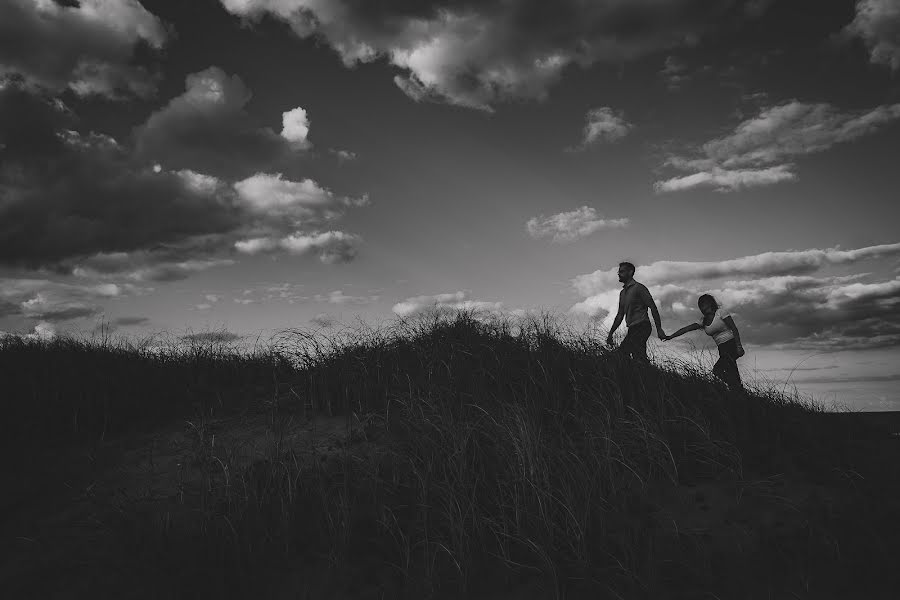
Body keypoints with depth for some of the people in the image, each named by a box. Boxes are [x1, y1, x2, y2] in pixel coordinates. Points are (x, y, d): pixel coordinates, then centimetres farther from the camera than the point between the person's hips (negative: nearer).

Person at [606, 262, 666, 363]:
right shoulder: (622, 293, 21)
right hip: (633, 330, 9)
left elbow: (653, 308, -8)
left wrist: (659, 329, -14)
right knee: (639, 358, 8)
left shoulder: (639, 288, -4)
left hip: (642, 327, -9)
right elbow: (620, 315, 24)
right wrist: (610, 334, 19)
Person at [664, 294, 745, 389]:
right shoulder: (703, 320, 14)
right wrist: (671, 337, 12)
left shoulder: (721, 312, -5)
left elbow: (734, 329, -9)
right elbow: (686, 328, 15)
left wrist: (739, 346, -17)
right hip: (723, 349, 7)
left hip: (731, 345, -7)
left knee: (717, 370, -18)